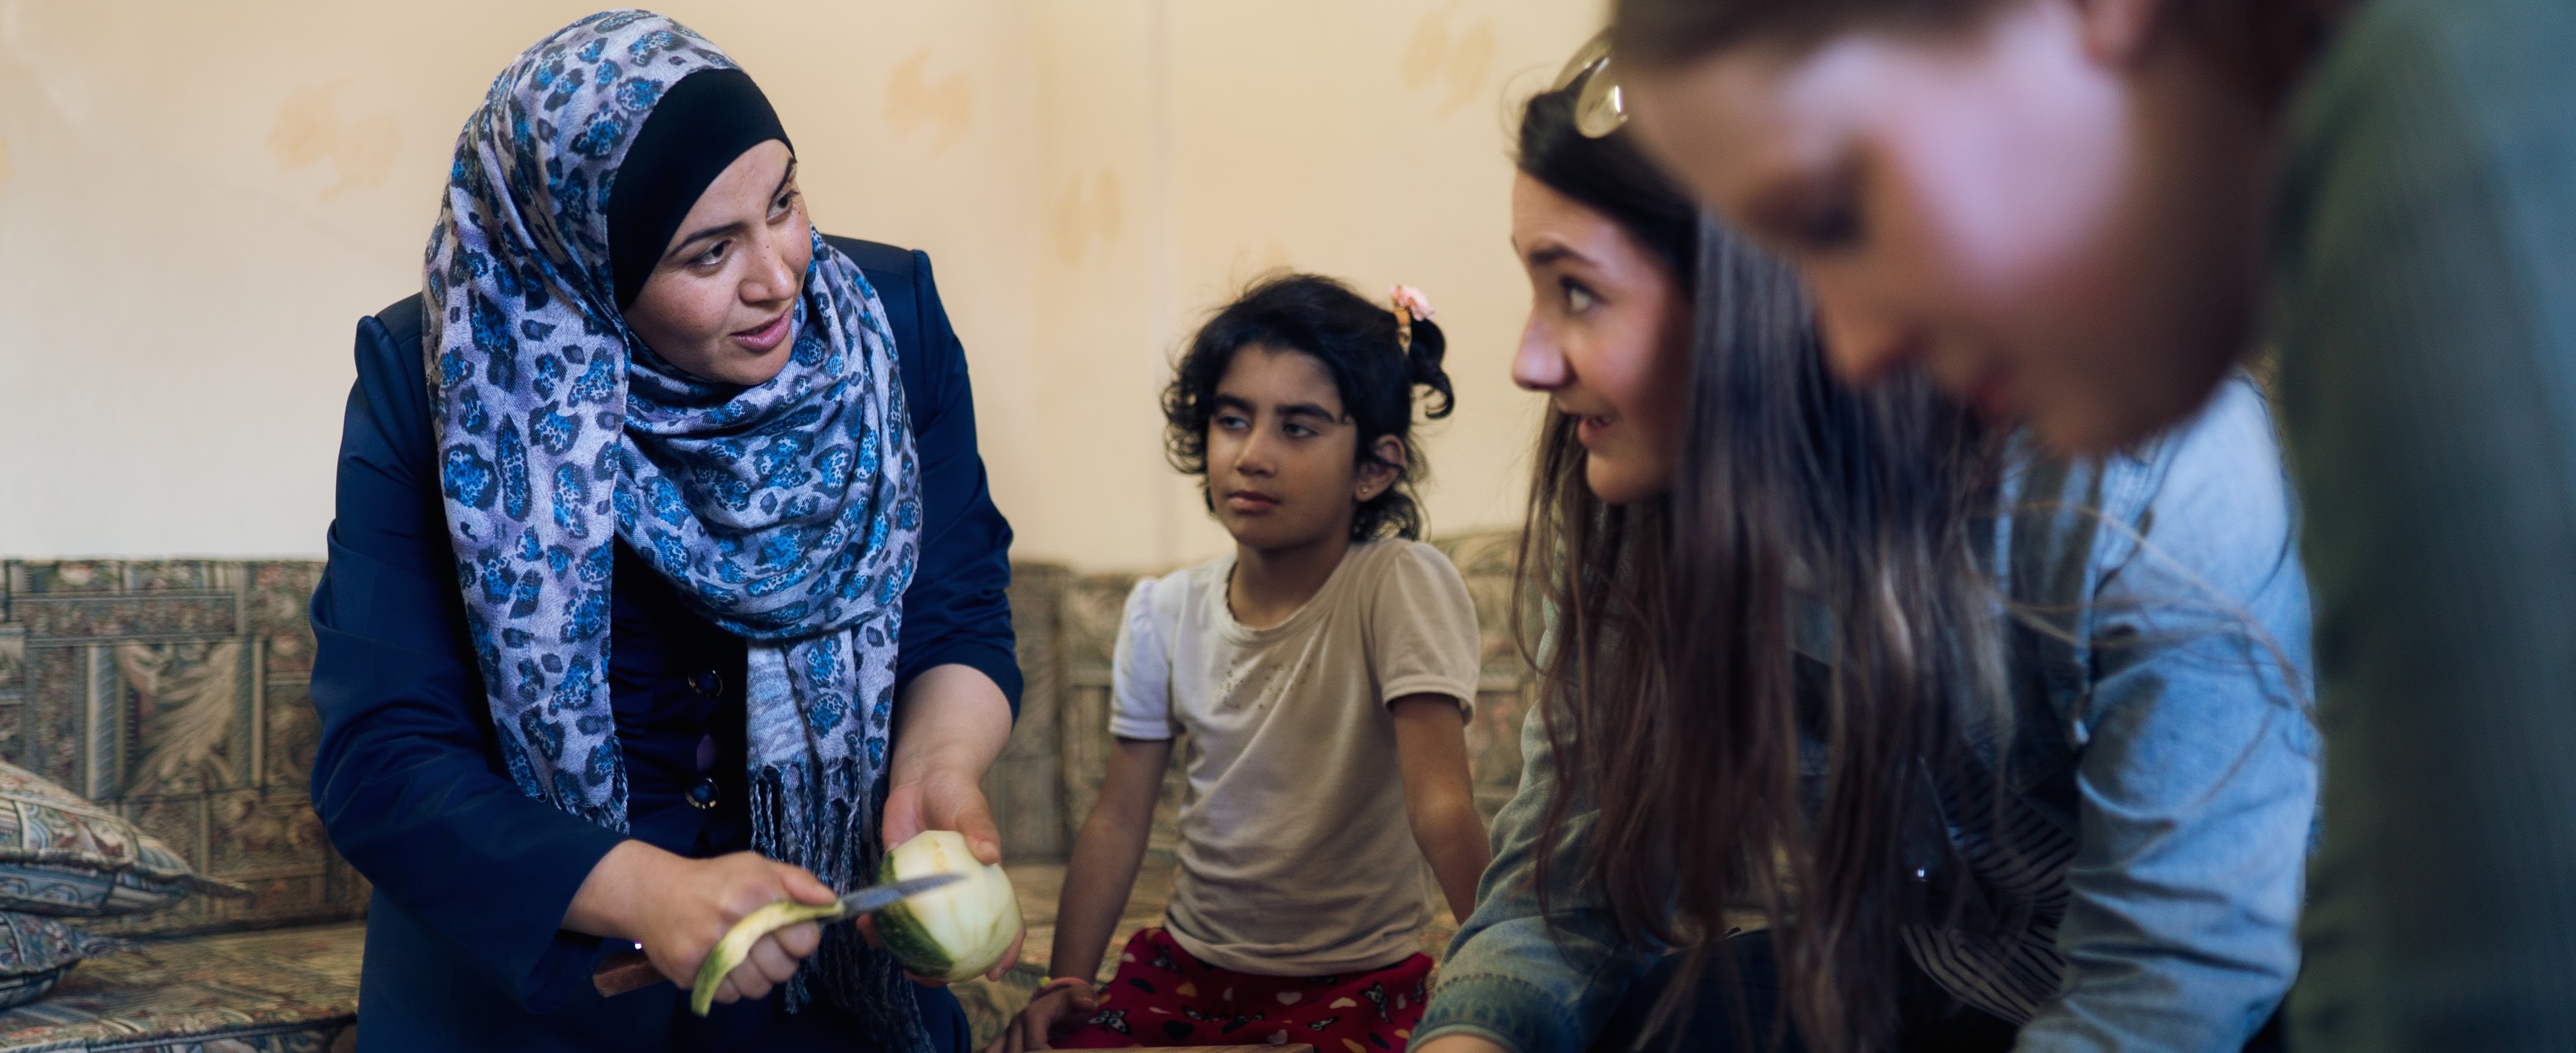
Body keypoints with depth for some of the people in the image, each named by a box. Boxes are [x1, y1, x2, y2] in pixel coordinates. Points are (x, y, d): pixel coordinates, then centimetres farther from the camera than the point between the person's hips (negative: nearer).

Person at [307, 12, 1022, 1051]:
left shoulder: (890, 318, -13)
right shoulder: (438, 379, -19)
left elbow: (960, 621, -5)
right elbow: (379, 760, -22)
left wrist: (939, 762, -26)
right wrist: (644, 891, -36)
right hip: (525, 962, -2)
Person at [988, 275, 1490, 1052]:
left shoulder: (1403, 585, -16)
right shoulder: (1163, 614, 0)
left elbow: (1441, 806, -24)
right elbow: (1119, 819, 4)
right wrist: (1067, 983, -5)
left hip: (1355, 983, -4)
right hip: (1186, 966, 4)